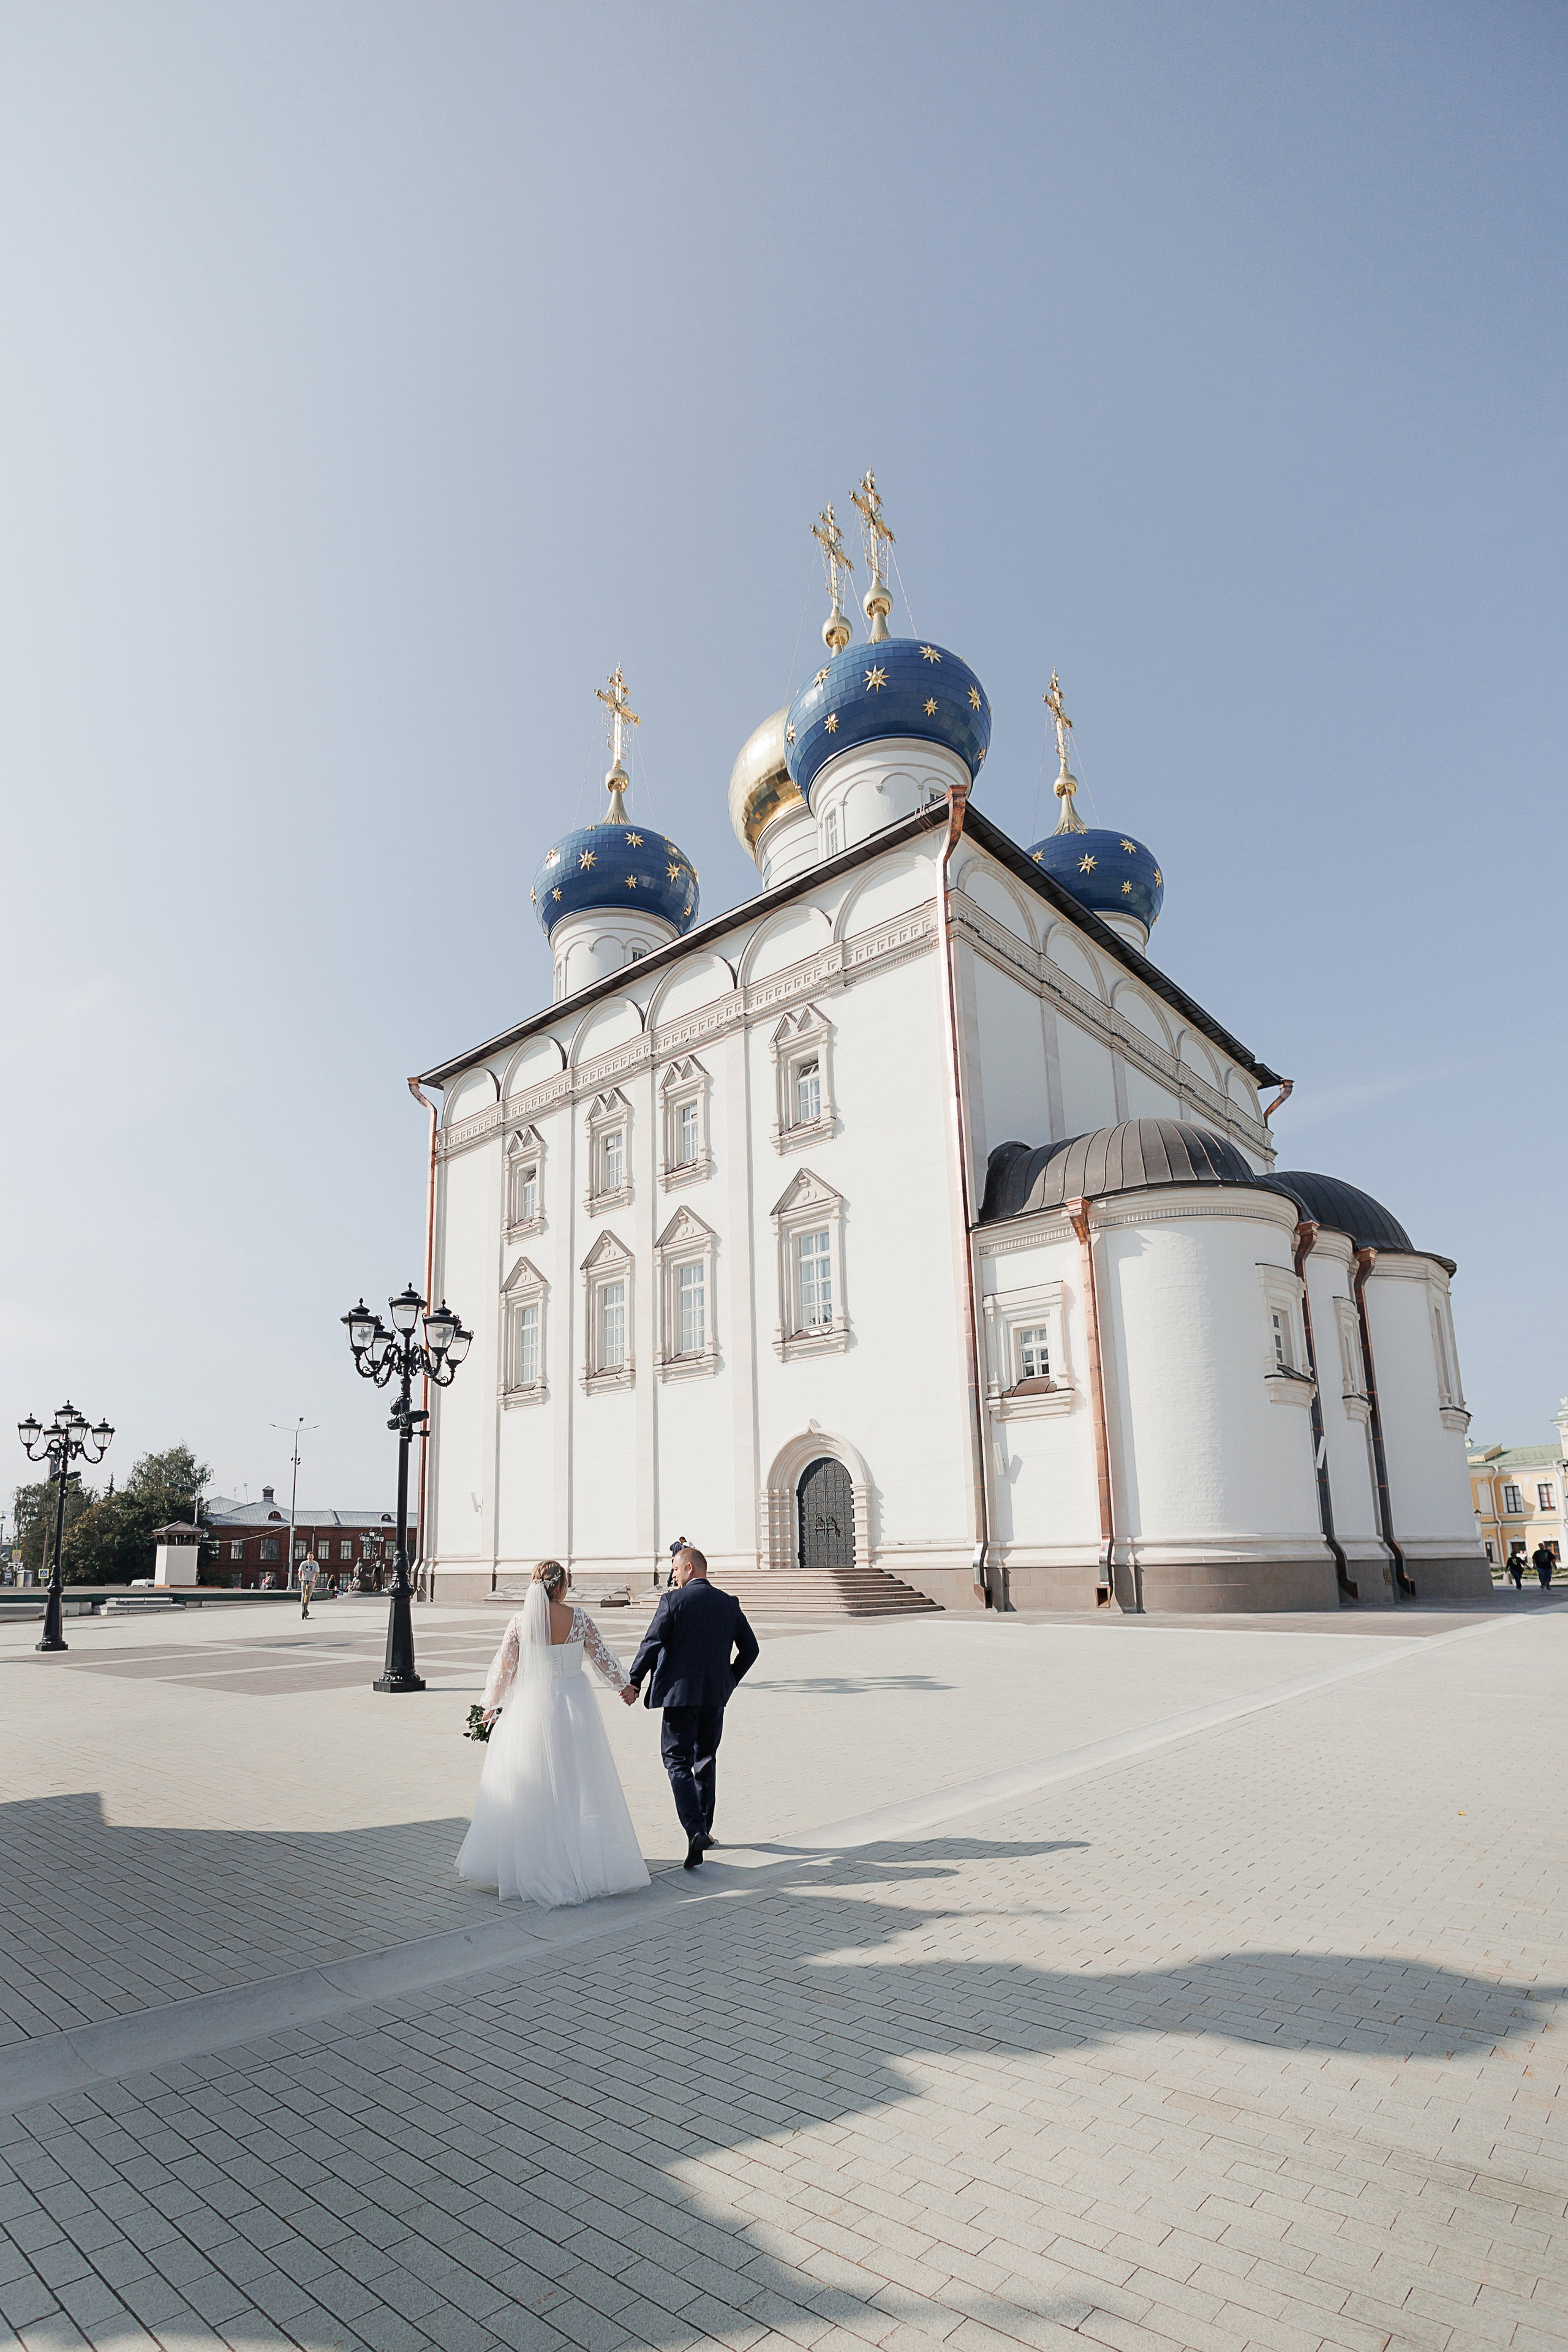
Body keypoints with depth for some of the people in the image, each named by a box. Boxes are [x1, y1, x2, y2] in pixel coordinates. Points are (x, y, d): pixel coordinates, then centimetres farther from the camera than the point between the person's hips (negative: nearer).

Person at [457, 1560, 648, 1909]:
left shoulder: (520, 1622, -7)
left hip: (531, 1708, 0)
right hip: (574, 1705, 0)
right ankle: (584, 1860, 15)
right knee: (579, 1786, 10)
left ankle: (523, 1863, 17)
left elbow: (504, 1668, -1)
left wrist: (491, 1706, 16)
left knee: (527, 1789, 11)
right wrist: (623, 1686, 20)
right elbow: (603, 1657, 2)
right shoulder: (579, 1618, -7)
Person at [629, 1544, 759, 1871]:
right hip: (716, 1694, 5)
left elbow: (652, 1644, -11)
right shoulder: (728, 1603, 6)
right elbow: (749, 1648, 8)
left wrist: (634, 1681, 0)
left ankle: (695, 1832, -14)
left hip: (680, 1693, -5)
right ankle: (705, 1828, 26)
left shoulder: (672, 1601, -7)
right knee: (706, 1758, 19)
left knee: (678, 1761, 0)